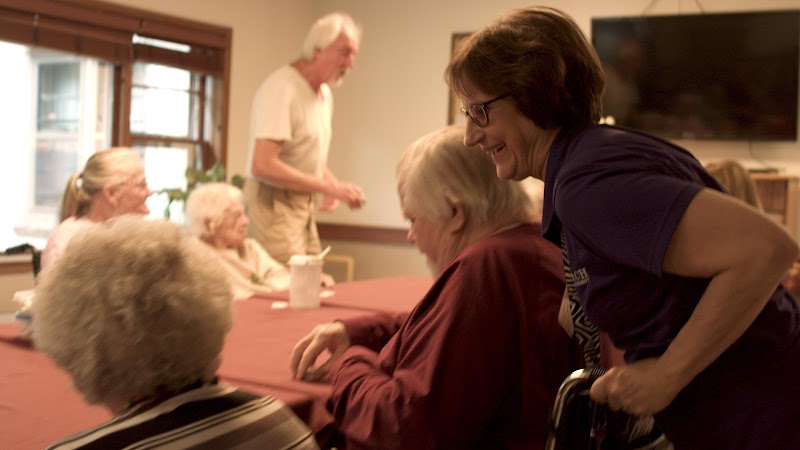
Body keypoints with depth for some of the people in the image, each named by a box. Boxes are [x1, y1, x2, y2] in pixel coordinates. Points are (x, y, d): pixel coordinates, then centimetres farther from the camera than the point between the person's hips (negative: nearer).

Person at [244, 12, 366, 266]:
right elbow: (263, 166, -25)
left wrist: (333, 186, 1)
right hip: (274, 204, -8)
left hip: (305, 205, 8)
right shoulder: (281, 88, -18)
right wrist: (328, 187, -22)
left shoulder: (325, 93, 10)